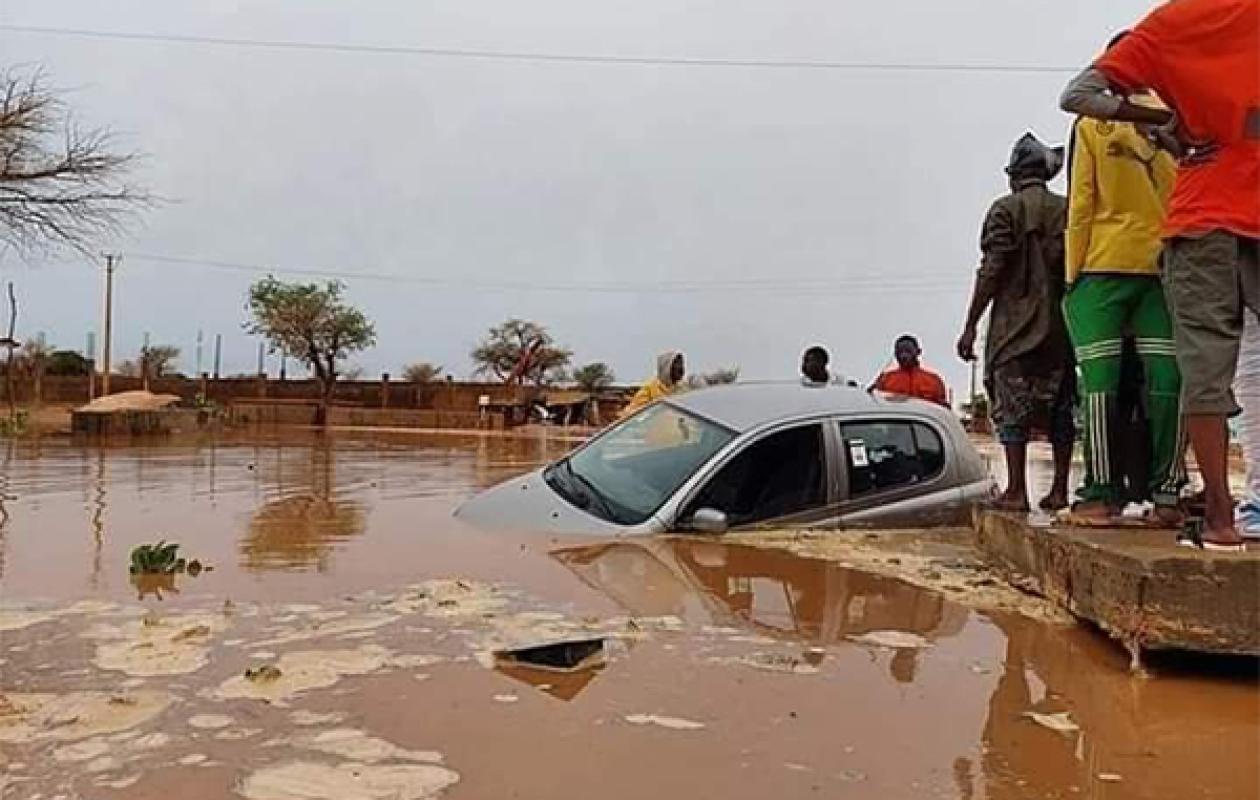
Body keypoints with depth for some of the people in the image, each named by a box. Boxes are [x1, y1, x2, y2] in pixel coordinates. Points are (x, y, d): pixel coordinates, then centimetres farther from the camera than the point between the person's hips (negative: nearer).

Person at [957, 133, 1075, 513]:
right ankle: (1059, 490, 12)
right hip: (1061, 325, 5)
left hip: (1015, 325, -4)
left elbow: (993, 270, -9)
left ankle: (1016, 492, -7)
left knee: (1012, 406, -3)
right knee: (1060, 406, 9)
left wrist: (970, 325, -7)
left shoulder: (1006, 208, -2)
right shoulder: (1068, 209, 10)